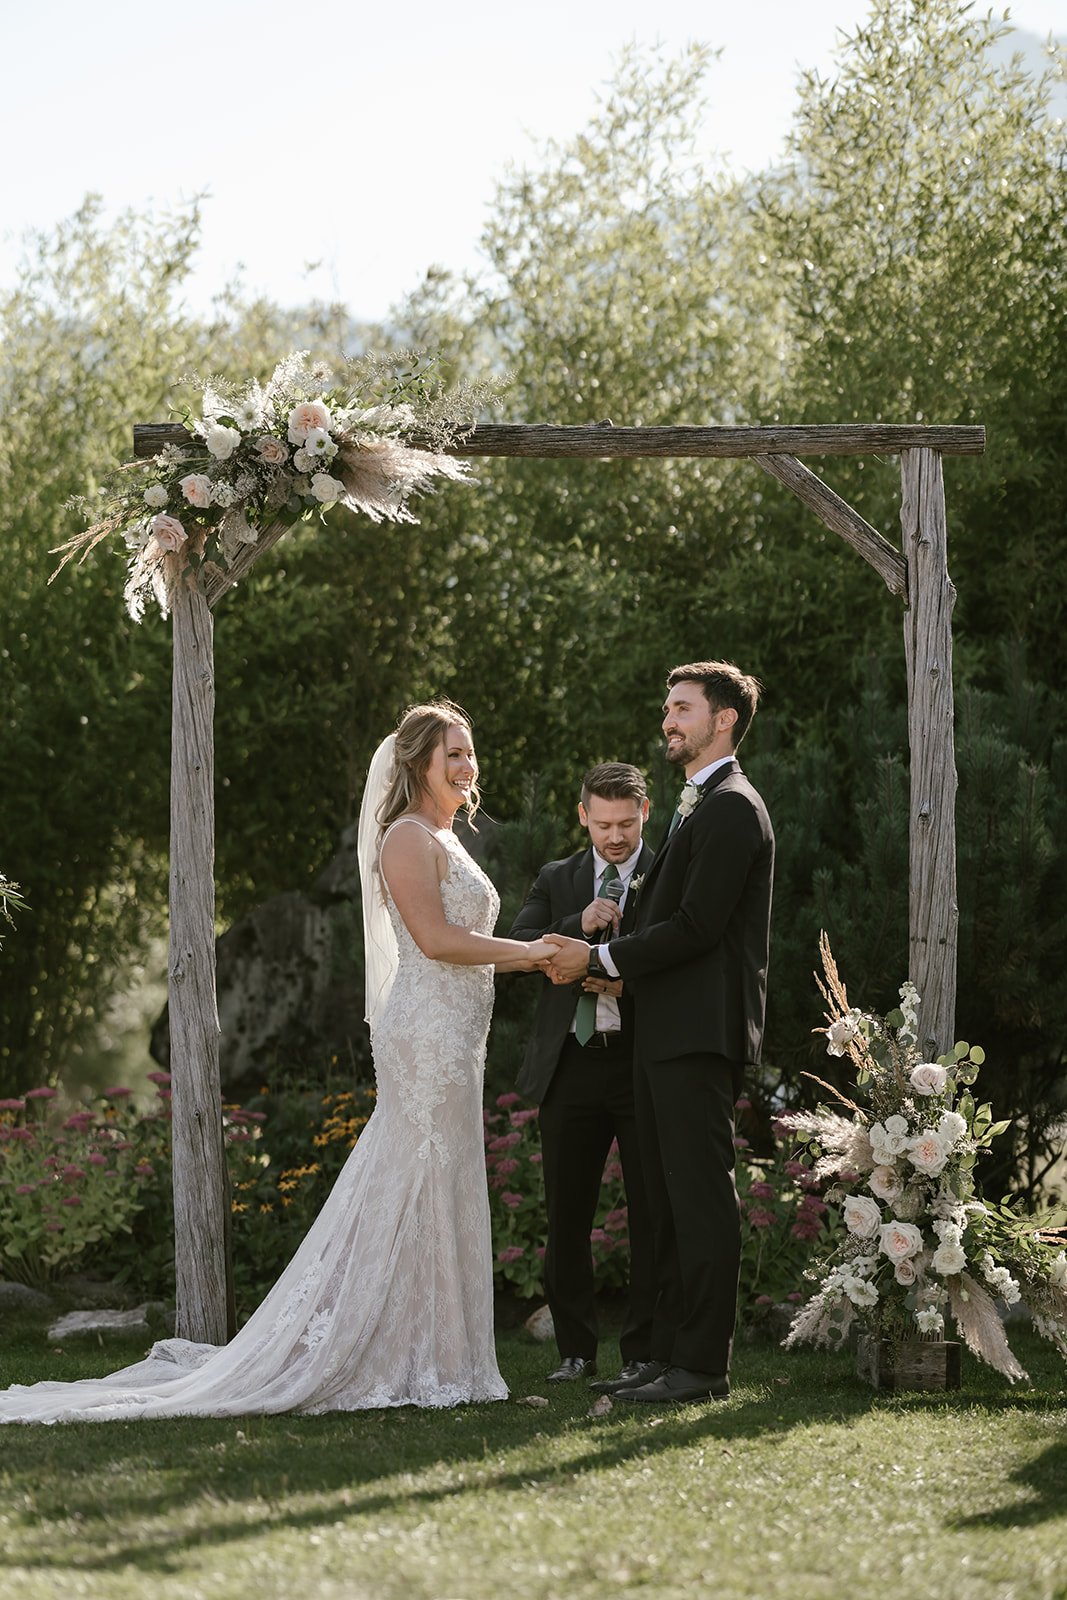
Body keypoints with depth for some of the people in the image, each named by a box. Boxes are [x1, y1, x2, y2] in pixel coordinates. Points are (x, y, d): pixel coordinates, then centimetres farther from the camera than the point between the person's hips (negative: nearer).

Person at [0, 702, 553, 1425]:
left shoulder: (444, 842, 21)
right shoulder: (408, 837, -10)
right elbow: (434, 938, -18)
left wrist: (531, 955, 9)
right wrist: (527, 950, -13)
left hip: (450, 1039, 10)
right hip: (426, 1034, -10)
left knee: (434, 1196, 9)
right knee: (422, 1194, -7)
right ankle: (417, 1364, -4)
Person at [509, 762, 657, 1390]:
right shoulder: (556, 880, 13)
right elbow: (517, 947, 0)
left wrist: (627, 983, -18)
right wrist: (578, 925, -15)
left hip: (644, 1061, -3)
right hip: (572, 1063, 3)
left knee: (651, 1214, -1)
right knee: (567, 1215, 7)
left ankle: (643, 1351, 6)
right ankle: (577, 1349, 16)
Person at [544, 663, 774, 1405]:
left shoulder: (730, 809, -12)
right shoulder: (700, 808, 21)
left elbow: (697, 927, -18)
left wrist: (600, 958, -11)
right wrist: (607, 960, 10)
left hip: (700, 1036, -11)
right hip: (668, 1035, 11)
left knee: (702, 1200, -8)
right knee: (671, 1202, 12)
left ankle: (703, 1364, -6)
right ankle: (671, 1354, 16)